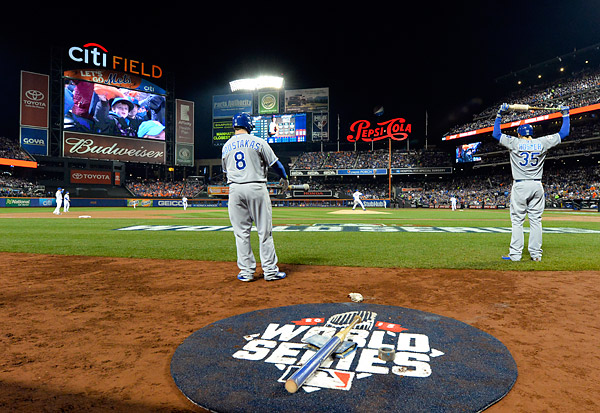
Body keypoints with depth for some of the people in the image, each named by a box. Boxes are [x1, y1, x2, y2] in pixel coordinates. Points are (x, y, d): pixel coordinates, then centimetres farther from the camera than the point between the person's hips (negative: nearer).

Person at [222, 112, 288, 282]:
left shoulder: (226, 146, 12)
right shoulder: (258, 142, -1)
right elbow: (275, 163, 2)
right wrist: (284, 177, 20)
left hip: (235, 190, 3)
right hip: (256, 188, -3)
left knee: (241, 232, 7)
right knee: (264, 231, 2)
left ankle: (246, 271, 9)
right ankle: (270, 270, 6)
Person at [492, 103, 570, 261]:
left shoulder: (515, 143, -1)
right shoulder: (542, 143, 5)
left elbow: (496, 134, 6)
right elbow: (563, 133, 14)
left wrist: (500, 115, 13)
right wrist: (565, 115, 26)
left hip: (520, 186, -3)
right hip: (537, 186, 3)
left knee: (517, 220, 0)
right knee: (536, 220, 7)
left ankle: (515, 254, -2)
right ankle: (536, 254, 9)